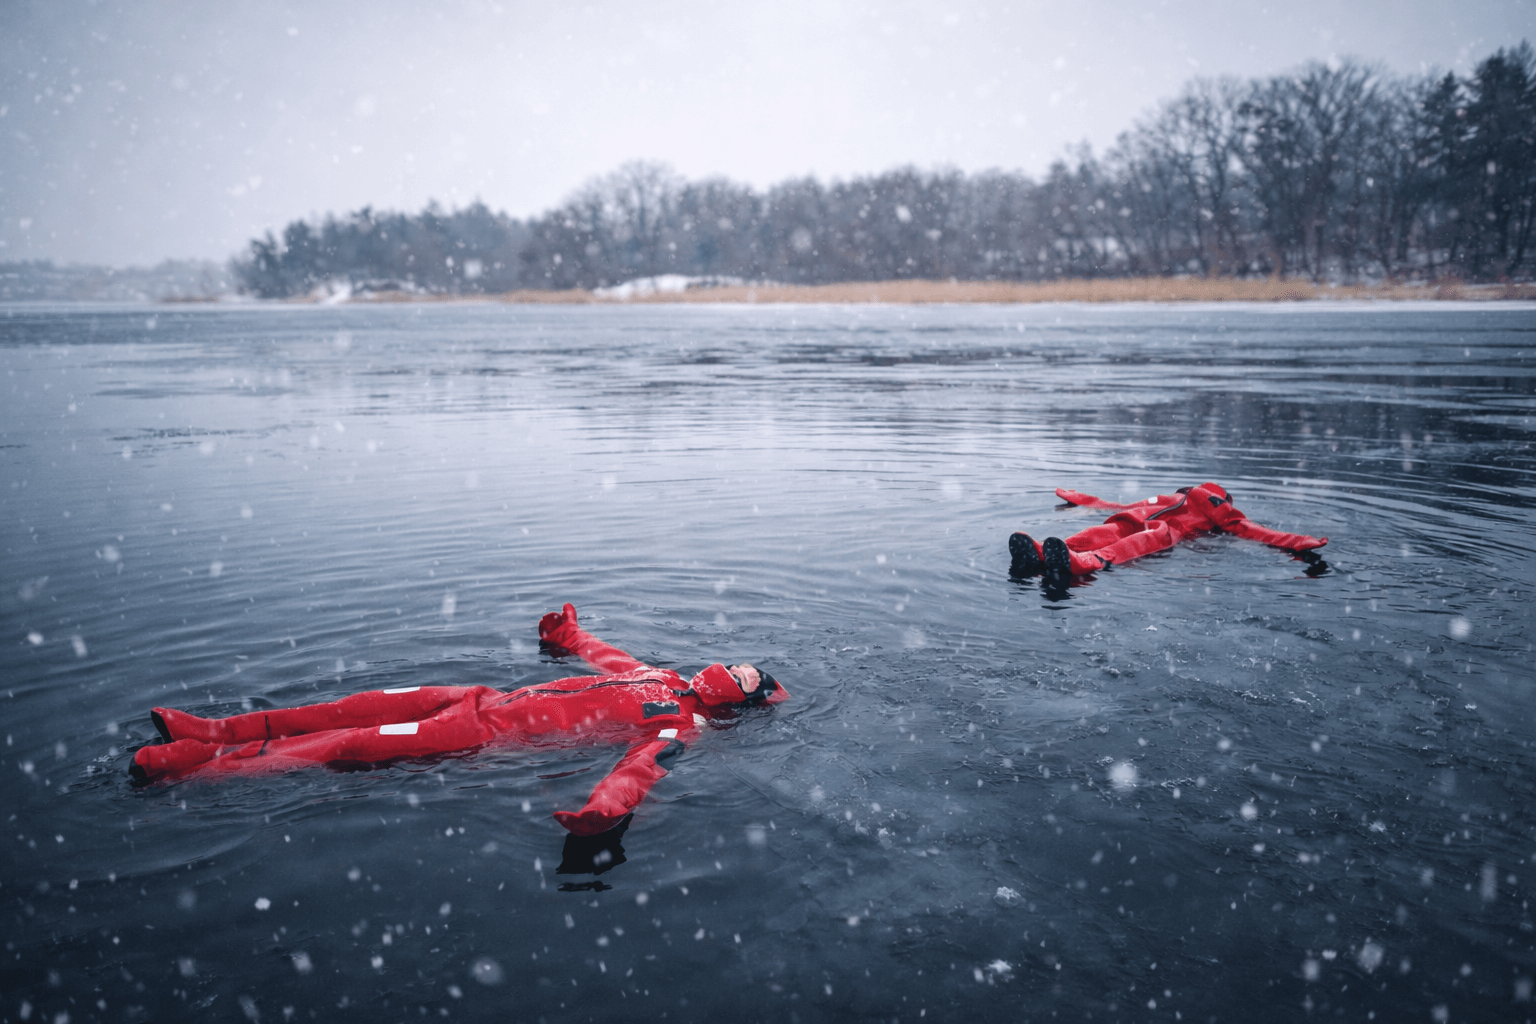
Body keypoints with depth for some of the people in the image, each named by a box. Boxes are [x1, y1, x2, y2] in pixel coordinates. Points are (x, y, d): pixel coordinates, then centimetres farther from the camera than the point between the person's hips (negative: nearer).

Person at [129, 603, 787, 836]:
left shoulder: (678, 725, -10)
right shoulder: (664, 680, 14)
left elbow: (641, 767, -32)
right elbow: (603, 657, 33)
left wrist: (606, 809, -51)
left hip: (498, 735, -7)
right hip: (496, 700, 7)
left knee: (362, 743, -12)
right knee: (369, 709, 2)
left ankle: (193, 767, -8)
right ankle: (210, 732, 8)